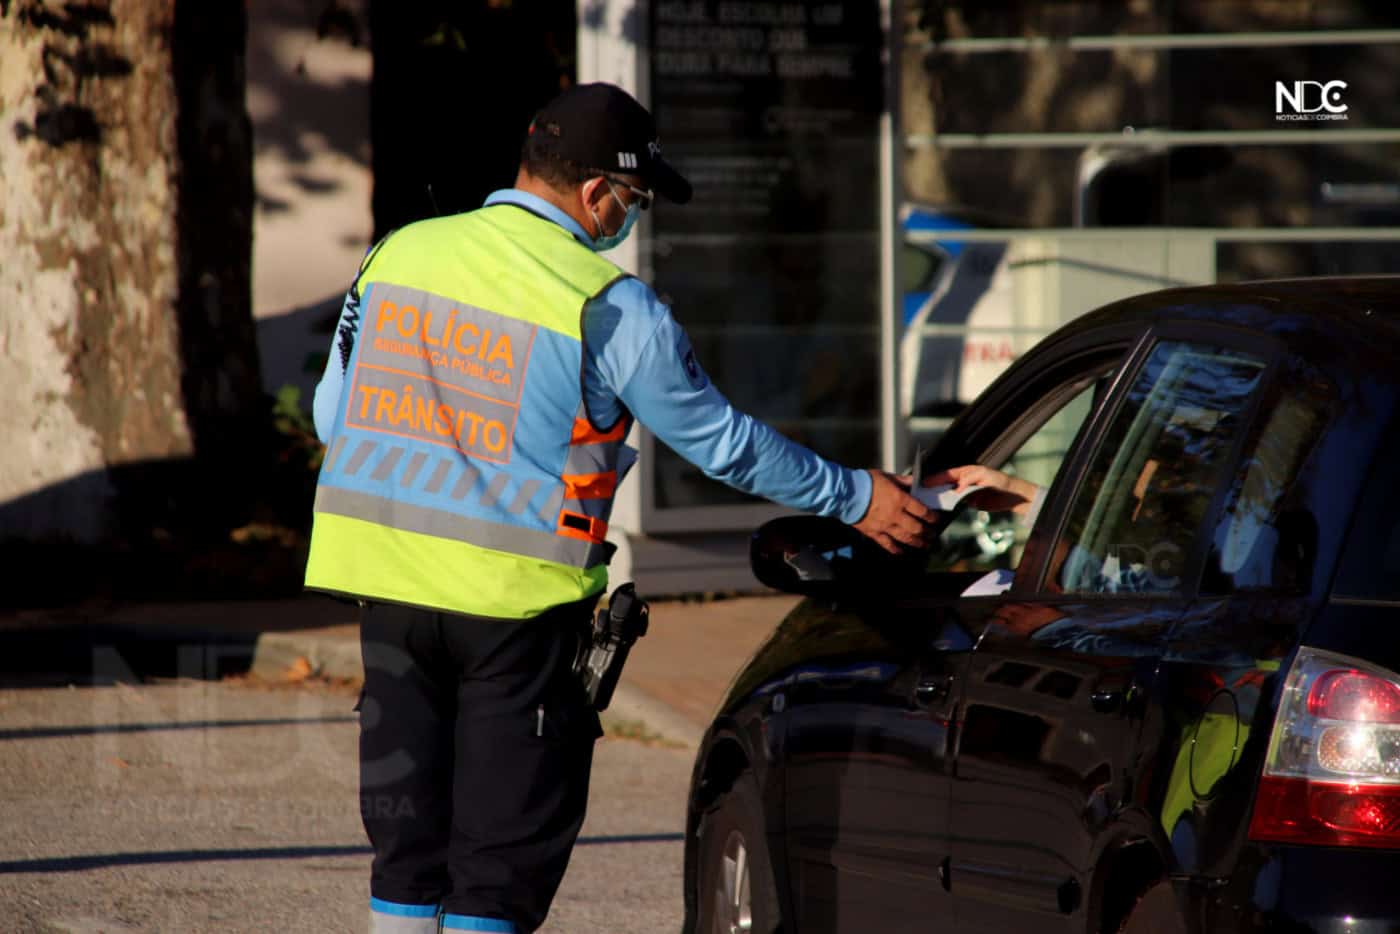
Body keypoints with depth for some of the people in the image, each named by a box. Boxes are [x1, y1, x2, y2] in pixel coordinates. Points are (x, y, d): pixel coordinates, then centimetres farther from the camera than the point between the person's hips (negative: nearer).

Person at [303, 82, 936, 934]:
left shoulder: (396, 255, 4)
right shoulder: (608, 308, -10)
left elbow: (334, 416, 11)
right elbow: (721, 441, -1)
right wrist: (854, 498, 10)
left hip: (387, 581, 5)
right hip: (519, 602, -5)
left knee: (408, 839, 13)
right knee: (504, 846, 3)